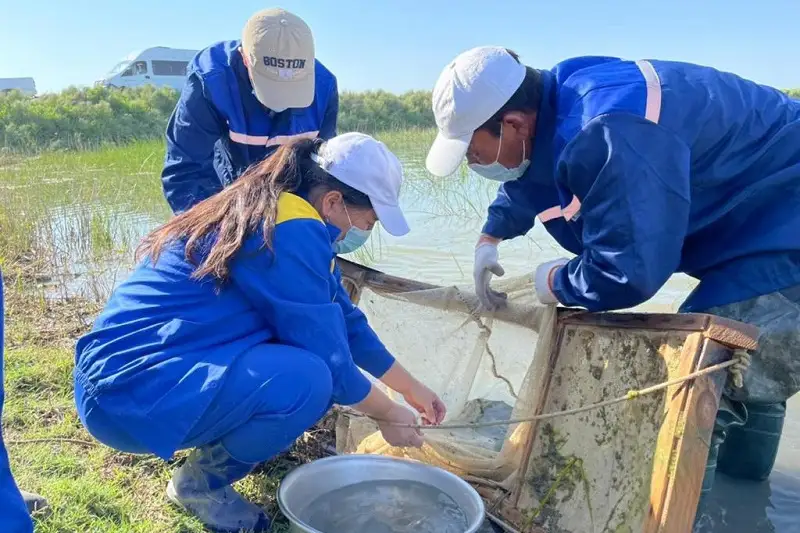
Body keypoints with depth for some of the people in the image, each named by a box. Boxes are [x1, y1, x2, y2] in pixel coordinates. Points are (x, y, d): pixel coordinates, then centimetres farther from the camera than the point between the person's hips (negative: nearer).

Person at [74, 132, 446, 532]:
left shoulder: (276, 213, 8)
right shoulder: (291, 233, -22)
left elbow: (345, 321, 15)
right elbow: (329, 357, -19)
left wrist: (412, 389, 19)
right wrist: (389, 415, 0)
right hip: (129, 388, -10)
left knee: (317, 324, 5)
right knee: (307, 379, -28)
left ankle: (218, 442, 12)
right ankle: (201, 481, -1)